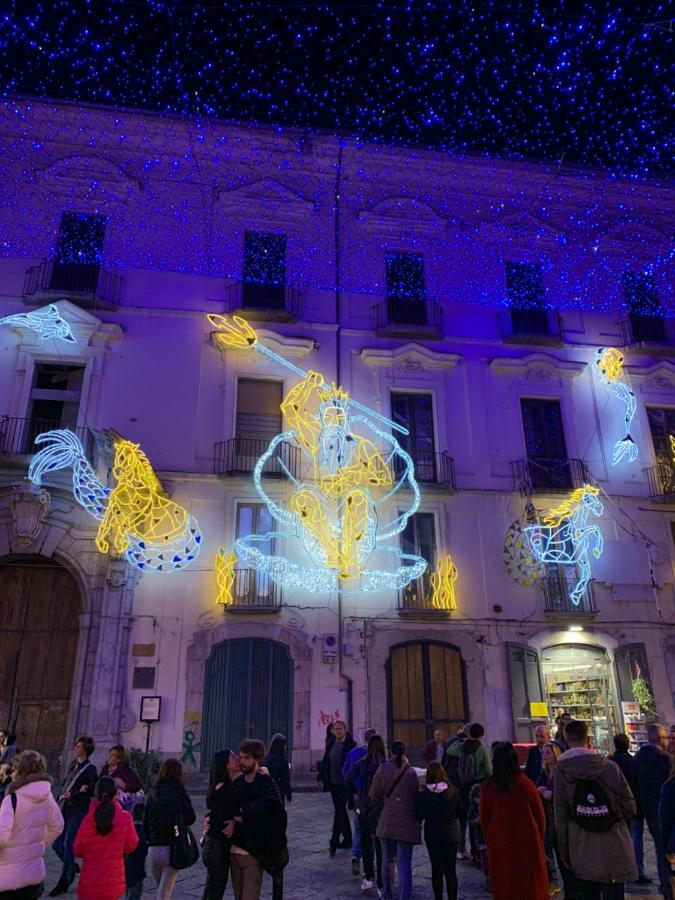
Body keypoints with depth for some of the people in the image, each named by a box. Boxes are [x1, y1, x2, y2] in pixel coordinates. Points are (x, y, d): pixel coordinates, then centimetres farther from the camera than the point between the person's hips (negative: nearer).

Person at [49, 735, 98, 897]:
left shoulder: (90, 769, -12)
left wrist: (73, 794, -15)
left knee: (69, 844, -4)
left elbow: (92, 791, -14)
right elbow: (65, 784, 17)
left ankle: (64, 881, 11)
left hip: (79, 811, -7)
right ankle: (72, 868, 33)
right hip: (65, 809, 8)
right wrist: (62, 796, -1)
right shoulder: (73, 764, 10)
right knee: (57, 843, 10)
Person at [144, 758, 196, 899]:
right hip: (173, 847, -3)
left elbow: (146, 822, 5)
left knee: (161, 888, 24)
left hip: (154, 848, 3)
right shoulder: (179, 791, -4)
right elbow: (190, 818, -9)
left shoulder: (152, 793, 4)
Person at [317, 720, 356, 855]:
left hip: (344, 784, -6)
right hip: (333, 783, 6)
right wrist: (322, 778, 7)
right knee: (341, 811, 15)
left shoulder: (351, 744, -12)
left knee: (339, 811, -9)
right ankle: (347, 839, 27)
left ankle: (334, 842, -5)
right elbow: (325, 761, 12)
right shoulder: (330, 743, 7)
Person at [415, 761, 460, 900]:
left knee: (437, 870, 14)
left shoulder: (423, 795, -14)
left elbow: (419, 816, -7)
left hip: (432, 835, 0)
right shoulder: (453, 791, -11)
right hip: (451, 834, 0)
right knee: (451, 870, 10)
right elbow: (459, 811, 1)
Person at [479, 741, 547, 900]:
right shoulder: (525, 783, -15)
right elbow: (539, 815, -4)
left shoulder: (488, 787, -12)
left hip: (500, 843, 1)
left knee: (504, 883, 13)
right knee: (530, 881, 16)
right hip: (527, 841, 0)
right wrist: (539, 837, 13)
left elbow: (484, 817, -2)